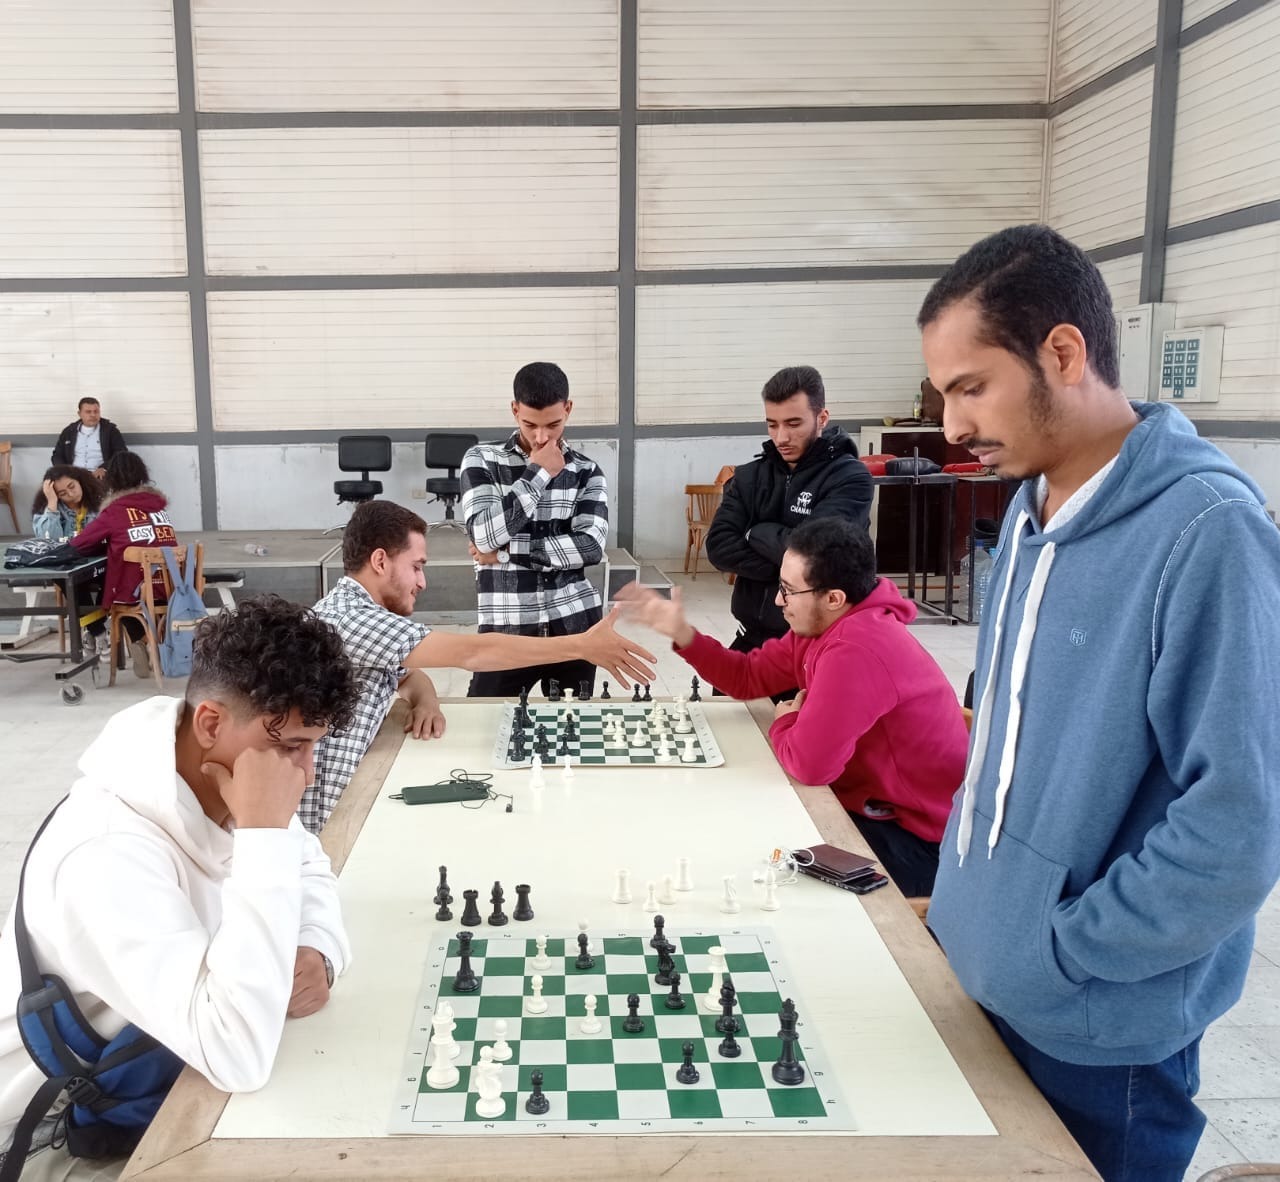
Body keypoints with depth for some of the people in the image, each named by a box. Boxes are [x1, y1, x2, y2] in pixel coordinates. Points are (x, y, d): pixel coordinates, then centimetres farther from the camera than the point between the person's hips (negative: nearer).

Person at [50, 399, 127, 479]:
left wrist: (104, 468, -17)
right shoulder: (68, 431, 17)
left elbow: (122, 453, 0)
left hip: (100, 476, -3)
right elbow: (57, 455, 18)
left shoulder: (110, 429, 9)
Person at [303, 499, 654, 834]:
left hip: (348, 799, 9)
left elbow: (408, 675, 22)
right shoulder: (348, 618, -23)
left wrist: (425, 702, -3)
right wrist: (582, 646, -20)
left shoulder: (360, 612, 9)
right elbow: (471, 652, -25)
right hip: (328, 822, -9)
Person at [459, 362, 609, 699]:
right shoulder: (481, 460, 0)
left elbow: (591, 546, -10)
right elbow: (485, 534, -15)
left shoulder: (586, 471, 4)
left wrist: (507, 551, -12)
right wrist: (539, 473, -12)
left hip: (574, 623, 2)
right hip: (506, 628, -1)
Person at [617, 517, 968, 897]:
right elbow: (748, 676, 10)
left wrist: (783, 724, -9)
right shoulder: (820, 624, 0)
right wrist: (681, 634, -2)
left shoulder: (855, 650, -33)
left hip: (916, 841, -8)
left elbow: (808, 763, -32)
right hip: (880, 805, 8)